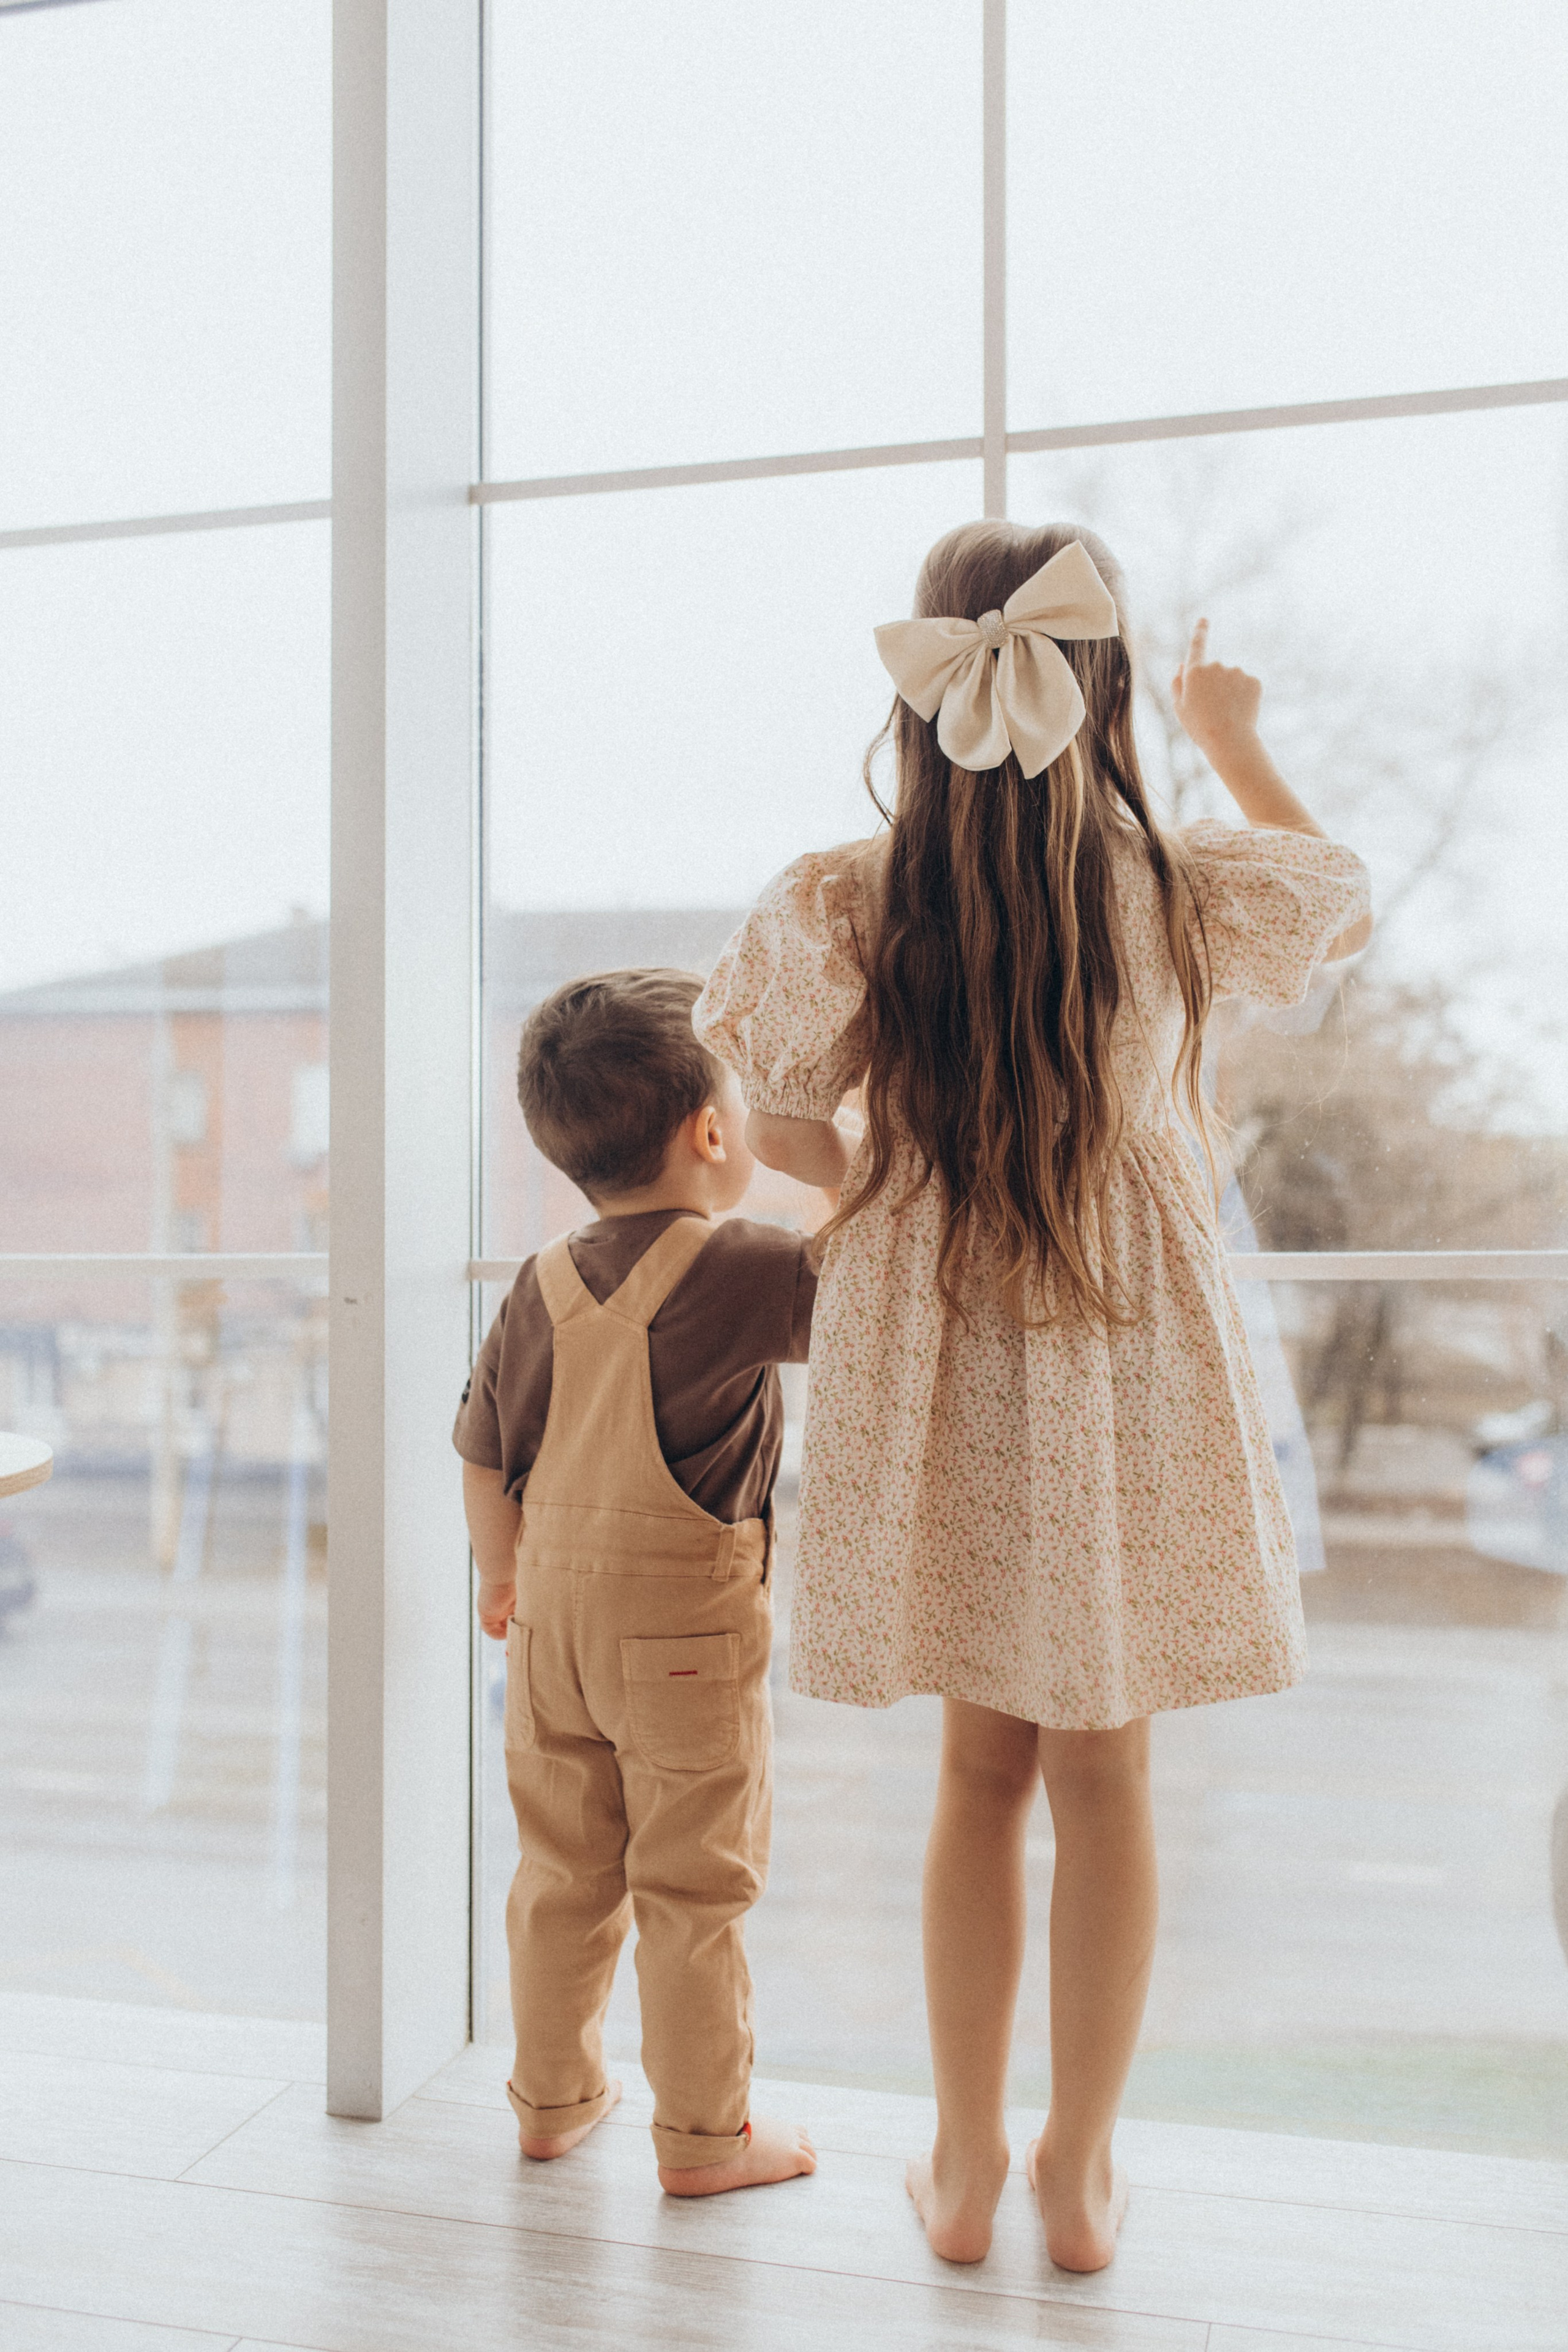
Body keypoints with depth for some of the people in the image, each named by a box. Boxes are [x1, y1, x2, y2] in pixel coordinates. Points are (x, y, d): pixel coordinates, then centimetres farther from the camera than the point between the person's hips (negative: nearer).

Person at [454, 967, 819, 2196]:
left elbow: (485, 1457, 8)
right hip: (686, 1622, -6)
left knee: (564, 1871, 19)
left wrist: (503, 1574, 23)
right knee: (693, 1887, 8)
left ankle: (554, 2094, 35)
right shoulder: (743, 1270, -18)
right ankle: (705, 2130, 22)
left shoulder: (544, 1285, 1)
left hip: (556, 1604, 6)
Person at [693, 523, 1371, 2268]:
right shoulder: (1184, 893, -8)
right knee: (1103, 1779, 14)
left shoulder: (843, 908, -10)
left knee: (984, 1769, 17)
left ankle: (966, 2169, 30)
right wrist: (1232, 739, 29)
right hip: (1131, 1368, 0)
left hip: (940, 1386, 1)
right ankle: (1079, 2173, 29)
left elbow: (782, 1135, 1)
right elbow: (1343, 896, 15)